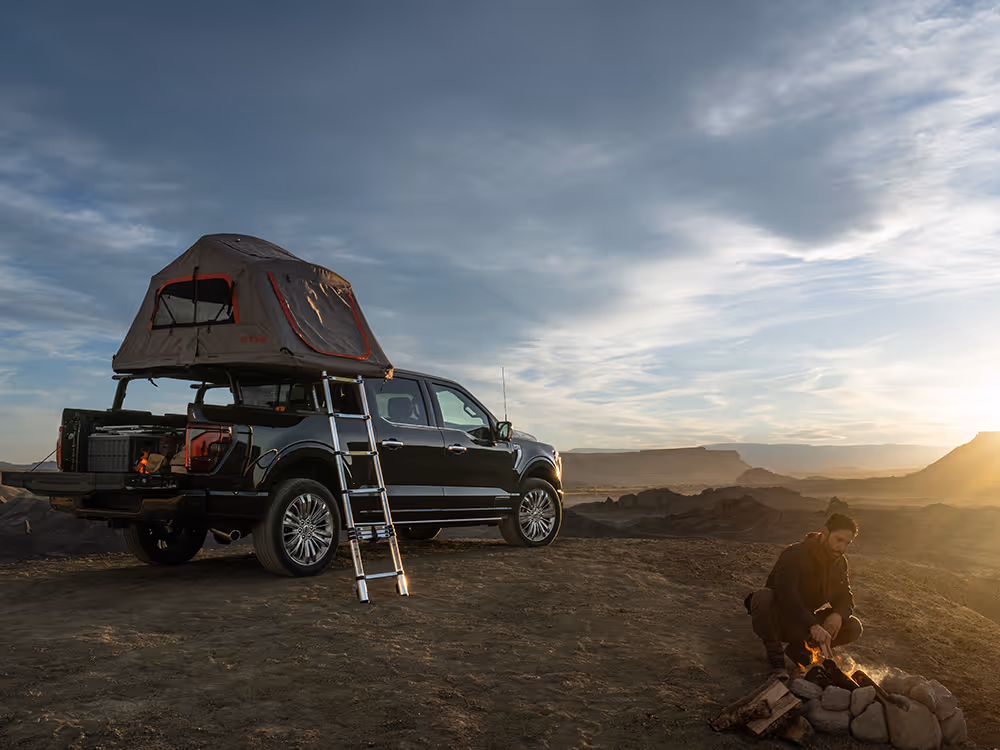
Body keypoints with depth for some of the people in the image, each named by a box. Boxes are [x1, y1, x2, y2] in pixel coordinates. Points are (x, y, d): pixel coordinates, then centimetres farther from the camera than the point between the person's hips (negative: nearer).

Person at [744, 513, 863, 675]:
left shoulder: (839, 562, 3)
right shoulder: (794, 555, -22)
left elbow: (846, 597, 5)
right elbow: (786, 594, -36)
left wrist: (838, 614, -20)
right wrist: (812, 626, -48)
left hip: (803, 626, 6)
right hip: (777, 620, -6)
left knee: (854, 628, -13)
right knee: (763, 598, -39)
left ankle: (800, 648, 5)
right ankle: (774, 652, -12)